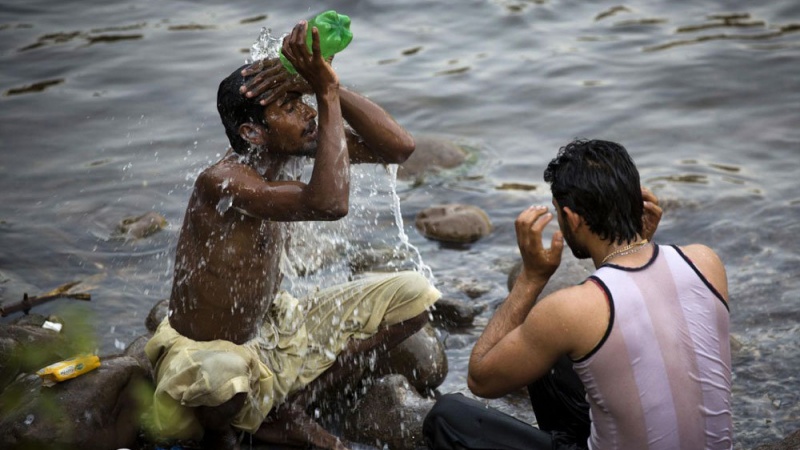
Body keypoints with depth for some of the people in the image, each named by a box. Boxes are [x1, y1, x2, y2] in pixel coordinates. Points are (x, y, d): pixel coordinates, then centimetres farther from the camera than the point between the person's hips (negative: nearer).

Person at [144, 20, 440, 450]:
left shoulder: (289, 150, -7)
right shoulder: (222, 181, -29)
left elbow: (399, 147, -11)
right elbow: (328, 204, -44)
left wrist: (330, 87, -24)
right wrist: (327, 93, -38)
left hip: (273, 328, 8)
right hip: (203, 352, -7)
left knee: (415, 294, 0)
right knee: (222, 375, -45)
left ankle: (284, 412, 7)